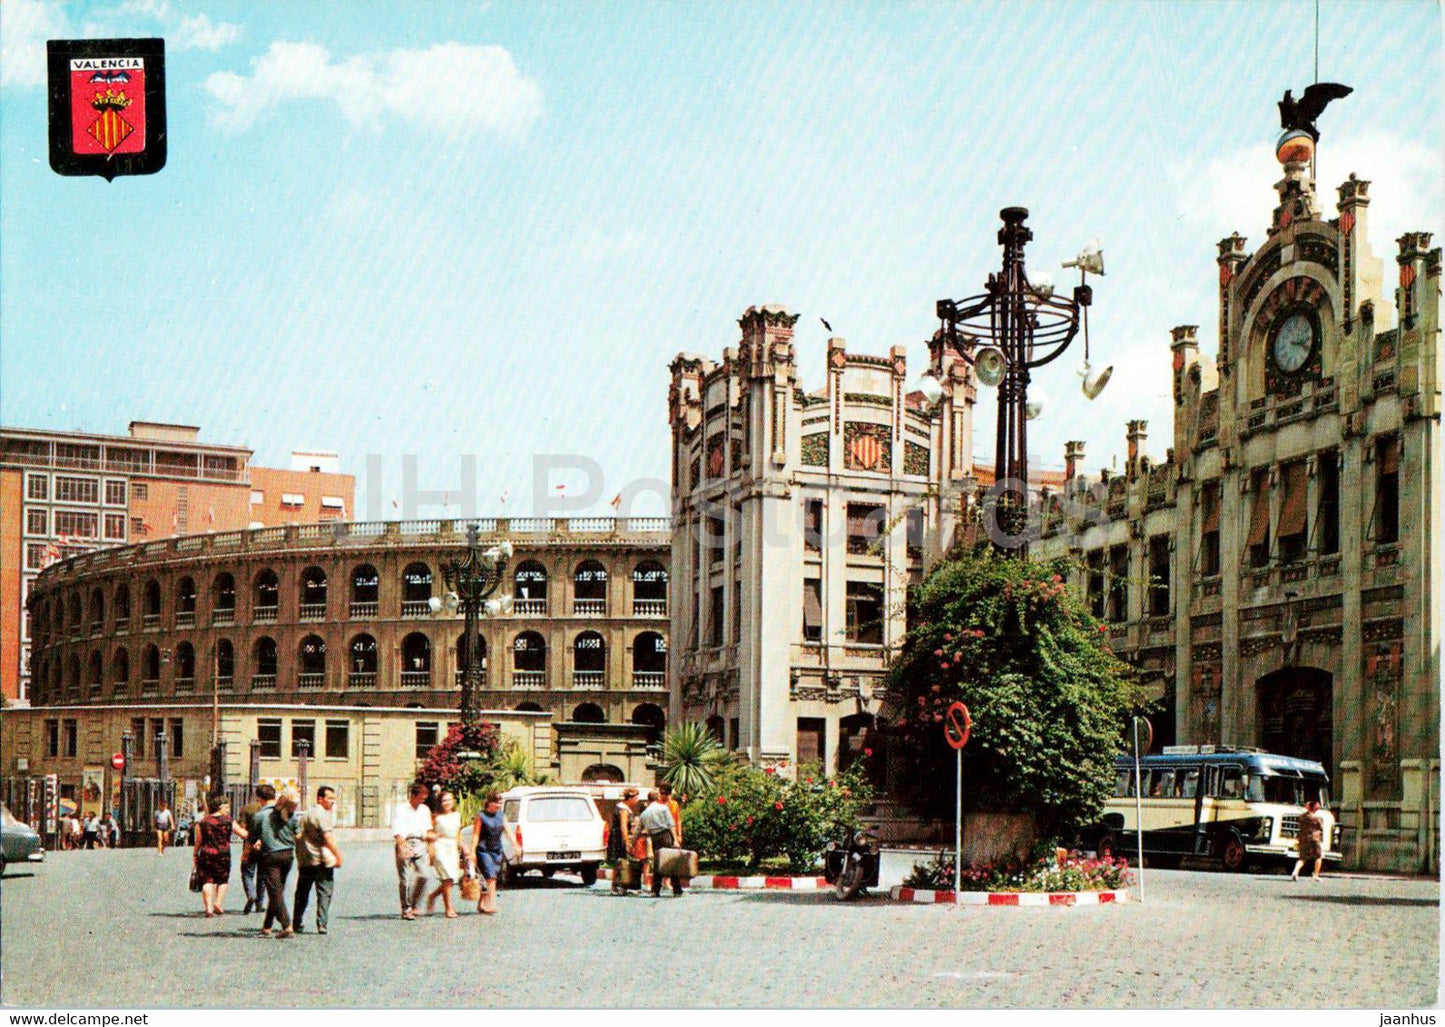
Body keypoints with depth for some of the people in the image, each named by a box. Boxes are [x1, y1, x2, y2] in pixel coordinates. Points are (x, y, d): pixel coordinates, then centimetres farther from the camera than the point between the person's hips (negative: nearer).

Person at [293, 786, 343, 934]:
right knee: (324, 893, -4)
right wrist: (338, 855, -16)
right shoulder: (322, 814, -11)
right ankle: (322, 925, -11)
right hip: (321, 860, -8)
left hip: (304, 861, 8)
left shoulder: (306, 814, 17)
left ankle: (297, 923, 22)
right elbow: (327, 838, -19)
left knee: (302, 894, 17)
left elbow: (298, 836, 21)